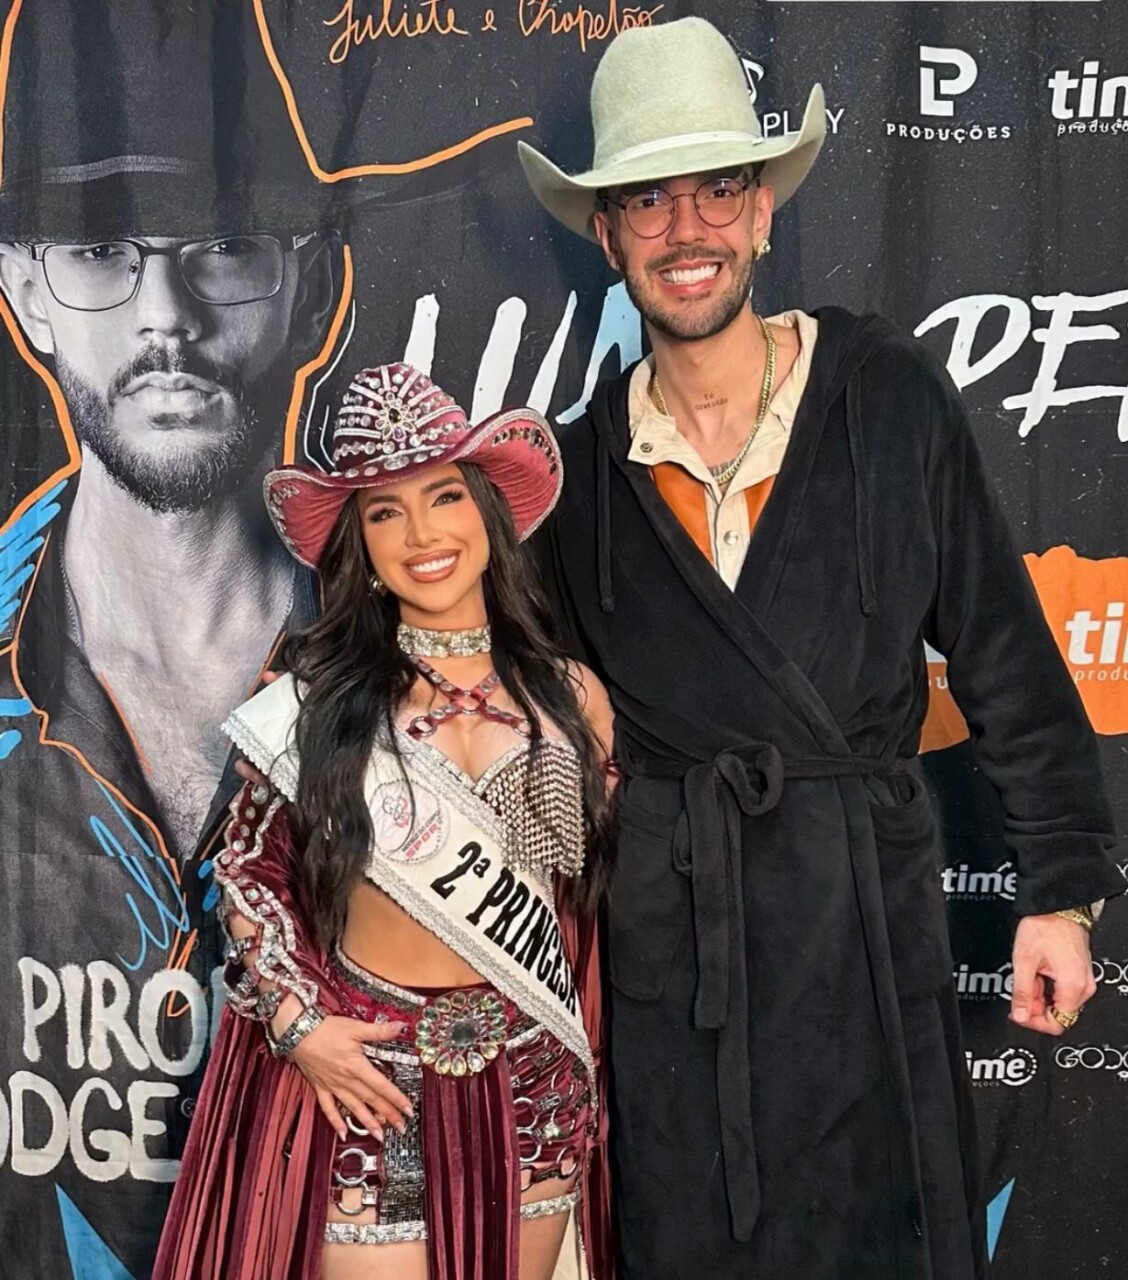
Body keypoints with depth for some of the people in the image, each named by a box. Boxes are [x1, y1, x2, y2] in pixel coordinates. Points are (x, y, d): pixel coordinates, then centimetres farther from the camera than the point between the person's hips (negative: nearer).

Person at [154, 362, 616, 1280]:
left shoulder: (571, 695, -1)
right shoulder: (320, 692, -7)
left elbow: (595, 892, 7)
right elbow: (248, 865, 1)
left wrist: (589, 1075, 9)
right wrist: (295, 1021, -9)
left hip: (532, 1078, 2)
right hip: (366, 1074, -2)